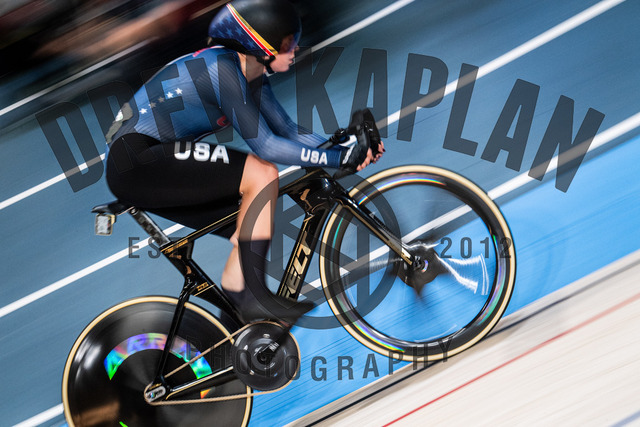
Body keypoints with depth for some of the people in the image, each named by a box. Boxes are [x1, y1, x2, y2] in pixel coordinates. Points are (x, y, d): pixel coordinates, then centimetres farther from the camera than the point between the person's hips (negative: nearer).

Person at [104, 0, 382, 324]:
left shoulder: (253, 75, 8)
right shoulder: (221, 66, -20)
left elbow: (290, 133, 9)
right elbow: (264, 145, -23)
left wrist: (351, 150, -3)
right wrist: (339, 158, -20)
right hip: (136, 161, -10)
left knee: (255, 220, 6)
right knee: (263, 175, -21)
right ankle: (248, 296, -15)